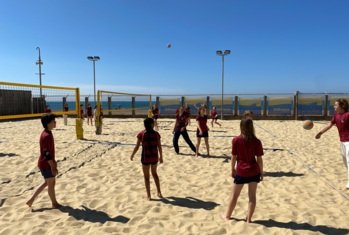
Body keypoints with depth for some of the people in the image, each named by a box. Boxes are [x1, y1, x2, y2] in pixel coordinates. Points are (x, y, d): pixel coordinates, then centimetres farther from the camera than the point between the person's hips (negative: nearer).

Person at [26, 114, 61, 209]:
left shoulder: (47, 134, 7)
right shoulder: (47, 136, -24)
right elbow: (47, 153, -25)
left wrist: (53, 163, 21)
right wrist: (53, 167, -22)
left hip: (46, 164, 10)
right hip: (46, 165, -10)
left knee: (47, 183, 22)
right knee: (51, 184, 7)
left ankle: (31, 200, 28)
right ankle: (54, 203, 24)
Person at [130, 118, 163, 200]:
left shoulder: (141, 134, -9)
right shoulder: (156, 134, -5)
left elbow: (137, 146, -8)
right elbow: (159, 147, -2)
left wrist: (132, 155, 7)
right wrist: (161, 157, 9)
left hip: (145, 157, -2)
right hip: (154, 157, 2)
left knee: (146, 176, 13)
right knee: (154, 173, 25)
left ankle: (148, 195, 17)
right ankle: (159, 192, 25)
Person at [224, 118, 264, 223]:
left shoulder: (236, 140, -10)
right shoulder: (256, 141, -9)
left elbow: (233, 157, -5)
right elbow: (259, 159, -5)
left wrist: (232, 169, 9)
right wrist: (261, 172, 7)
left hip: (241, 171, 0)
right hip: (254, 171, 1)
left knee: (234, 195, 14)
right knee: (252, 196, 12)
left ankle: (227, 215, 28)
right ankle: (249, 219, 19)